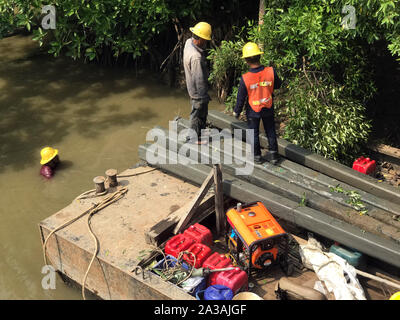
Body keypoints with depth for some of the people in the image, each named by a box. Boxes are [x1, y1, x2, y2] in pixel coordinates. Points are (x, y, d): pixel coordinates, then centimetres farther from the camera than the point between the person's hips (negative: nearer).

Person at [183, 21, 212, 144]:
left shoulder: (189, 42, -6)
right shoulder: (196, 57, -33)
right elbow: (199, 79, -27)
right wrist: (204, 96, -19)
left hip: (193, 88, 9)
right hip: (198, 92, -9)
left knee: (200, 113, 24)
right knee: (198, 114, 9)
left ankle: (194, 133, 39)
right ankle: (196, 138, 26)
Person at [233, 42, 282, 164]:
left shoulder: (245, 79, -25)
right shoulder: (271, 72, -21)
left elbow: (241, 98, -13)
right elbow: (278, 85, -1)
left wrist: (236, 112, 3)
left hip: (253, 111, -2)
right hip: (268, 109, 2)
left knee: (254, 133, 19)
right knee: (271, 132, 20)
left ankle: (257, 156, 31)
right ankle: (273, 154, 30)